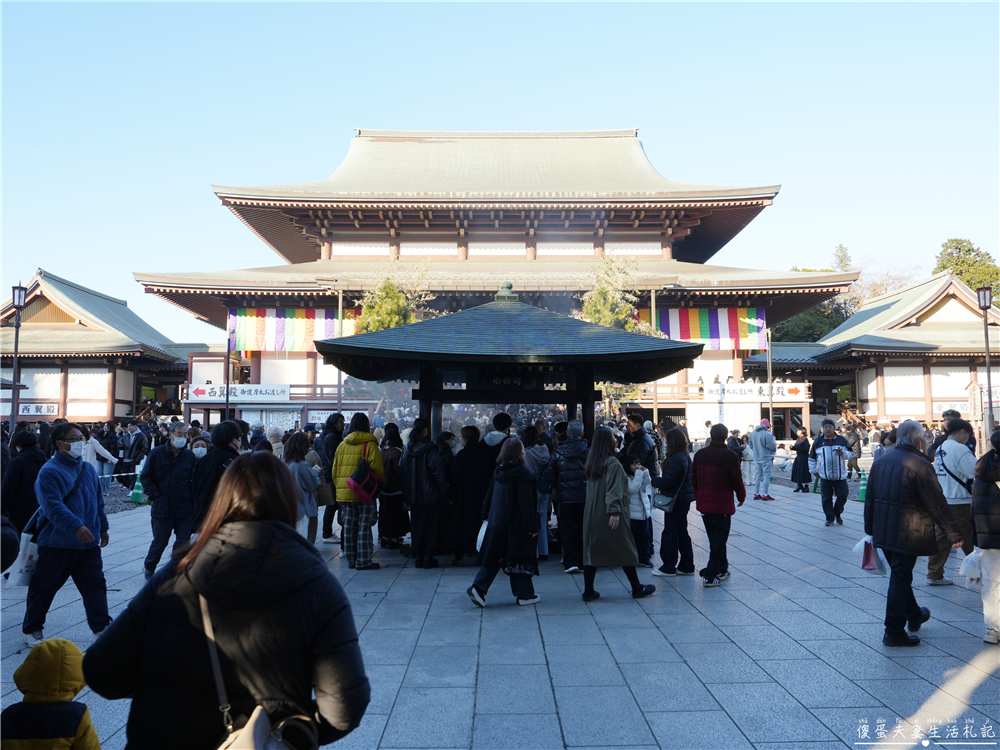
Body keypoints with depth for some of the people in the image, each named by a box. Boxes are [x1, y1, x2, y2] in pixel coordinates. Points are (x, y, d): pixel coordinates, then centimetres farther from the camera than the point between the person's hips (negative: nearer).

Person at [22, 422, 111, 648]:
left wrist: (102, 527, 20)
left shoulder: (88, 469, 9)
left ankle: (101, 628, 9)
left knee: (95, 586, 4)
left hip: (88, 544, 5)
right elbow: (53, 506, -25)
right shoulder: (49, 471, -13)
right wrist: (76, 526, -36)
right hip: (57, 544, -5)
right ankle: (31, 630, 28)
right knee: (44, 588, 10)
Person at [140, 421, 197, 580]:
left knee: (183, 542, 4)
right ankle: (149, 568, 35)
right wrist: (155, 496, -7)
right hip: (162, 509, -2)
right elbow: (146, 477, 2)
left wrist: (192, 500, 1)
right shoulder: (157, 453, -3)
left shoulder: (190, 456, 3)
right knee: (160, 542, 11)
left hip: (185, 510, 2)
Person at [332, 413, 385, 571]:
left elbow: (335, 470, 14)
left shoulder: (342, 445, 10)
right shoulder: (369, 444, -8)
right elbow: (377, 466, -15)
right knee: (364, 525, -1)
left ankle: (351, 559, 17)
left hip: (344, 491, 6)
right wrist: (381, 481, 2)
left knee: (349, 526, 11)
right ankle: (363, 561, -1)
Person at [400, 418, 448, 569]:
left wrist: (407, 494, 13)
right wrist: (443, 492, -8)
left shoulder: (407, 448, 4)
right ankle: (428, 558, 4)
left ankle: (418, 556, 14)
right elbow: (438, 472, -14)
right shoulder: (429, 449, -12)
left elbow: (402, 472, 8)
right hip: (429, 494, -5)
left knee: (416, 525, 12)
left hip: (413, 495, 5)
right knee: (431, 525, 3)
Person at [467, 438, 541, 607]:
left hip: (496, 522, 6)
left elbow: (489, 496, 12)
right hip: (516, 525, -6)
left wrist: (486, 515, 22)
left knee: (493, 558, 11)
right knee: (520, 557, 6)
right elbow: (527, 502, -16)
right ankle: (525, 594, 15)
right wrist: (533, 525, -13)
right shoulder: (522, 473, -15)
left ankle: (478, 587, -1)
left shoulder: (497, 472, 5)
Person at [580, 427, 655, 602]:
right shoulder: (612, 463, -13)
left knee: (591, 551, 8)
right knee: (625, 551, 6)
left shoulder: (591, 463, 9)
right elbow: (613, 489, -19)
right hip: (609, 516, -7)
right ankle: (637, 589, 18)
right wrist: (615, 511, -21)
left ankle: (589, 591, 9)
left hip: (591, 515, 7)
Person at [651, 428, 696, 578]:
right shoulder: (685, 456, 10)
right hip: (685, 498, 10)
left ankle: (669, 568, 7)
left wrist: (651, 480, -7)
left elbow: (667, 481, -21)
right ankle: (687, 566, 22)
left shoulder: (675, 459, -21)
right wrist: (656, 480, 11)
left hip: (676, 499, -9)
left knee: (670, 533, 0)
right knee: (681, 532, 16)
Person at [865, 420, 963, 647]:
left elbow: (870, 499, 12)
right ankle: (894, 632, 6)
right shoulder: (920, 465, -16)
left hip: (883, 532, 7)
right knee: (900, 578, 0)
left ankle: (914, 615, 43)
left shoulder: (880, 461, 7)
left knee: (900, 574, 23)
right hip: (907, 535, -7)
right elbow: (937, 505, -15)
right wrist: (954, 534, -5)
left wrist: (870, 530, 20)